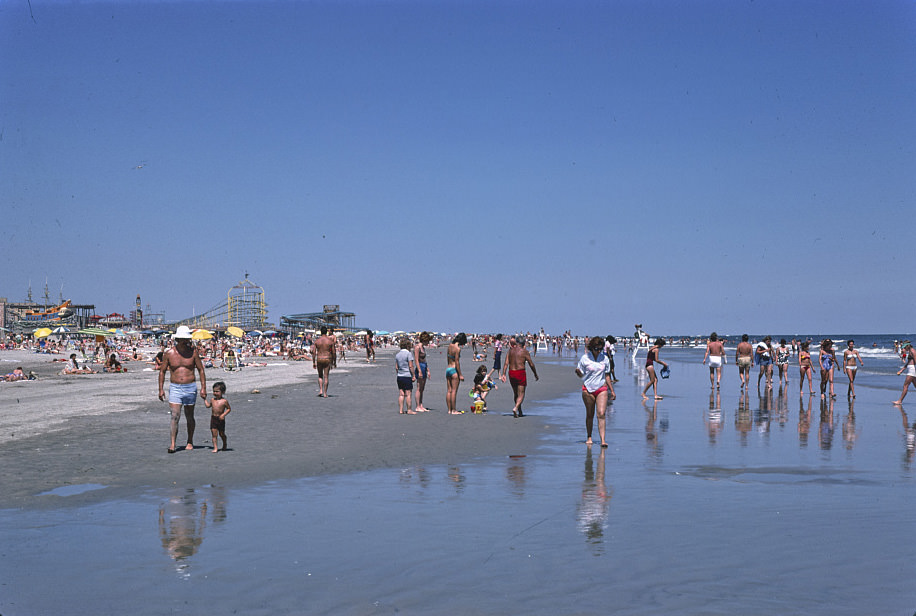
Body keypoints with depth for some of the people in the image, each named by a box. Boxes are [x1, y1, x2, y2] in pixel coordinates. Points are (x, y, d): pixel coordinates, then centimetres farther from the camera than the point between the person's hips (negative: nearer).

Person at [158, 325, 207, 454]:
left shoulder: (193, 352, 0)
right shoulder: (169, 353, -1)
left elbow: (201, 370, 4)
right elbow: (162, 371, 6)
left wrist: (203, 387, -1)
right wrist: (161, 389, 1)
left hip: (190, 387, 1)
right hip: (175, 388, -1)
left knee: (189, 417, 9)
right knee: (175, 416, -12)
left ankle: (190, 442, 24)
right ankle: (172, 444, -14)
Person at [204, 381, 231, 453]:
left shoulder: (224, 401, -11)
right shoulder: (213, 400, 4)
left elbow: (229, 408, -4)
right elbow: (208, 405, 21)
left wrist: (223, 414, -16)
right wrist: (205, 399, 18)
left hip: (220, 419, -3)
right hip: (213, 419, 3)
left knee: (222, 434, 10)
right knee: (214, 434, -3)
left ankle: (225, 445, 34)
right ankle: (215, 448, -1)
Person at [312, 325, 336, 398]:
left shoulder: (317, 340, -2)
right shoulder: (331, 340, -4)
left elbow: (313, 352, -3)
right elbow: (334, 352, -2)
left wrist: (313, 362, 4)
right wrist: (334, 362, 8)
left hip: (319, 359, 1)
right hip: (327, 359, -1)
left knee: (320, 376, 18)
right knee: (326, 377, 4)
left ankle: (320, 391, 6)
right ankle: (325, 393, 4)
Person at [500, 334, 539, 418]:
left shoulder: (511, 350, 8)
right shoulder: (524, 351, -5)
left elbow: (506, 363, 1)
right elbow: (531, 364, -3)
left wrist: (503, 374, -1)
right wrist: (535, 375, 8)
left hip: (511, 373, 5)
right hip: (520, 373, -5)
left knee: (516, 393, 18)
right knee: (521, 394, -1)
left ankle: (520, 412, 26)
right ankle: (516, 408, -25)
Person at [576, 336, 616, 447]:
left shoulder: (605, 359, 5)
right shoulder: (585, 358, -3)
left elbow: (607, 376, 14)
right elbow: (581, 375, 3)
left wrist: (612, 391, 14)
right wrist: (578, 371, -21)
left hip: (602, 388, 1)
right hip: (588, 389, -1)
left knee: (601, 414, -11)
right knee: (590, 414, 7)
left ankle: (603, 440, -14)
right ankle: (589, 437, 23)